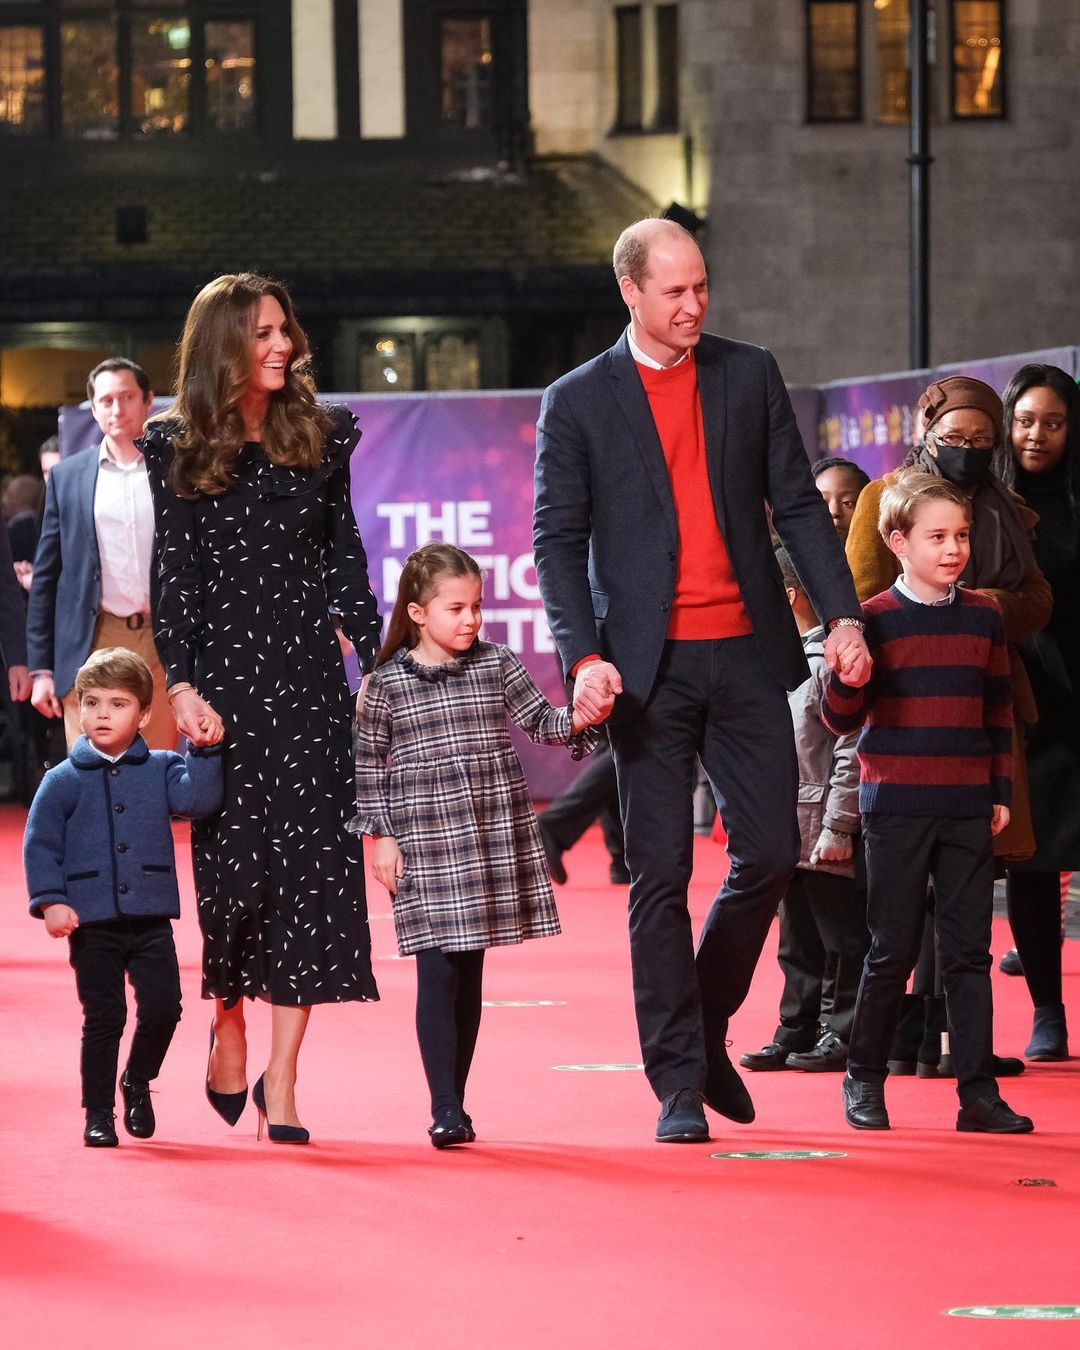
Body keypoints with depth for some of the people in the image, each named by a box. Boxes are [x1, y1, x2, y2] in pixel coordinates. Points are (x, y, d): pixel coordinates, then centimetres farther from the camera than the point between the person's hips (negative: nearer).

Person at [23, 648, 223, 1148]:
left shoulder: (161, 769, 6)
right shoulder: (64, 780, 0)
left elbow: (197, 799, -8)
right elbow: (40, 844, -1)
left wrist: (205, 752, -17)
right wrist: (50, 901, -11)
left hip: (150, 918, 1)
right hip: (91, 921, -1)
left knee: (162, 1008, -4)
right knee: (103, 1018, 1)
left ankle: (137, 1082, 24)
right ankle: (98, 1114, 13)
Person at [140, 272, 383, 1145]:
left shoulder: (321, 435, 8)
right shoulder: (178, 449, 2)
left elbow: (343, 557, 11)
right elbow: (176, 573, 0)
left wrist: (377, 663, 6)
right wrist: (181, 684, -10)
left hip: (308, 672, 2)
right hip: (225, 675, -2)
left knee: (311, 862, -5)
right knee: (234, 865, -3)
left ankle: (281, 1077, -2)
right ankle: (228, 1030, 24)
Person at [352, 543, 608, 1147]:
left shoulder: (498, 666, 6)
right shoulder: (388, 684, -1)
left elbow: (540, 722, 6)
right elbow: (370, 765, 4)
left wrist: (577, 719, -14)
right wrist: (382, 837, -1)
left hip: (495, 844, 3)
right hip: (426, 850, -3)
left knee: (470, 976, 8)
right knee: (438, 974, -9)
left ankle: (456, 1104, 15)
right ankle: (445, 1109, -8)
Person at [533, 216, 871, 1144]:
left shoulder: (750, 376, 9)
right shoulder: (578, 402, 2)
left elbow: (797, 504, 10)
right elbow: (558, 541, 0)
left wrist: (843, 615, -3)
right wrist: (583, 656, -14)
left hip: (747, 654, 3)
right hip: (652, 667, -3)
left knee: (770, 851, 0)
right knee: (661, 875, -3)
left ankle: (705, 1026, 23)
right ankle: (679, 1084, 2)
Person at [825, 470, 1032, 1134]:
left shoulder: (985, 616, 8)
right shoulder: (876, 619, -3)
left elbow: (999, 710, 15)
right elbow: (842, 720, -2)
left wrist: (1002, 793, 11)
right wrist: (845, 674, -22)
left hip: (968, 809, 3)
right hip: (896, 808, -3)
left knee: (969, 950, 2)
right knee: (893, 950, 1)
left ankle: (978, 1091, 4)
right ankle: (864, 1079, 16)